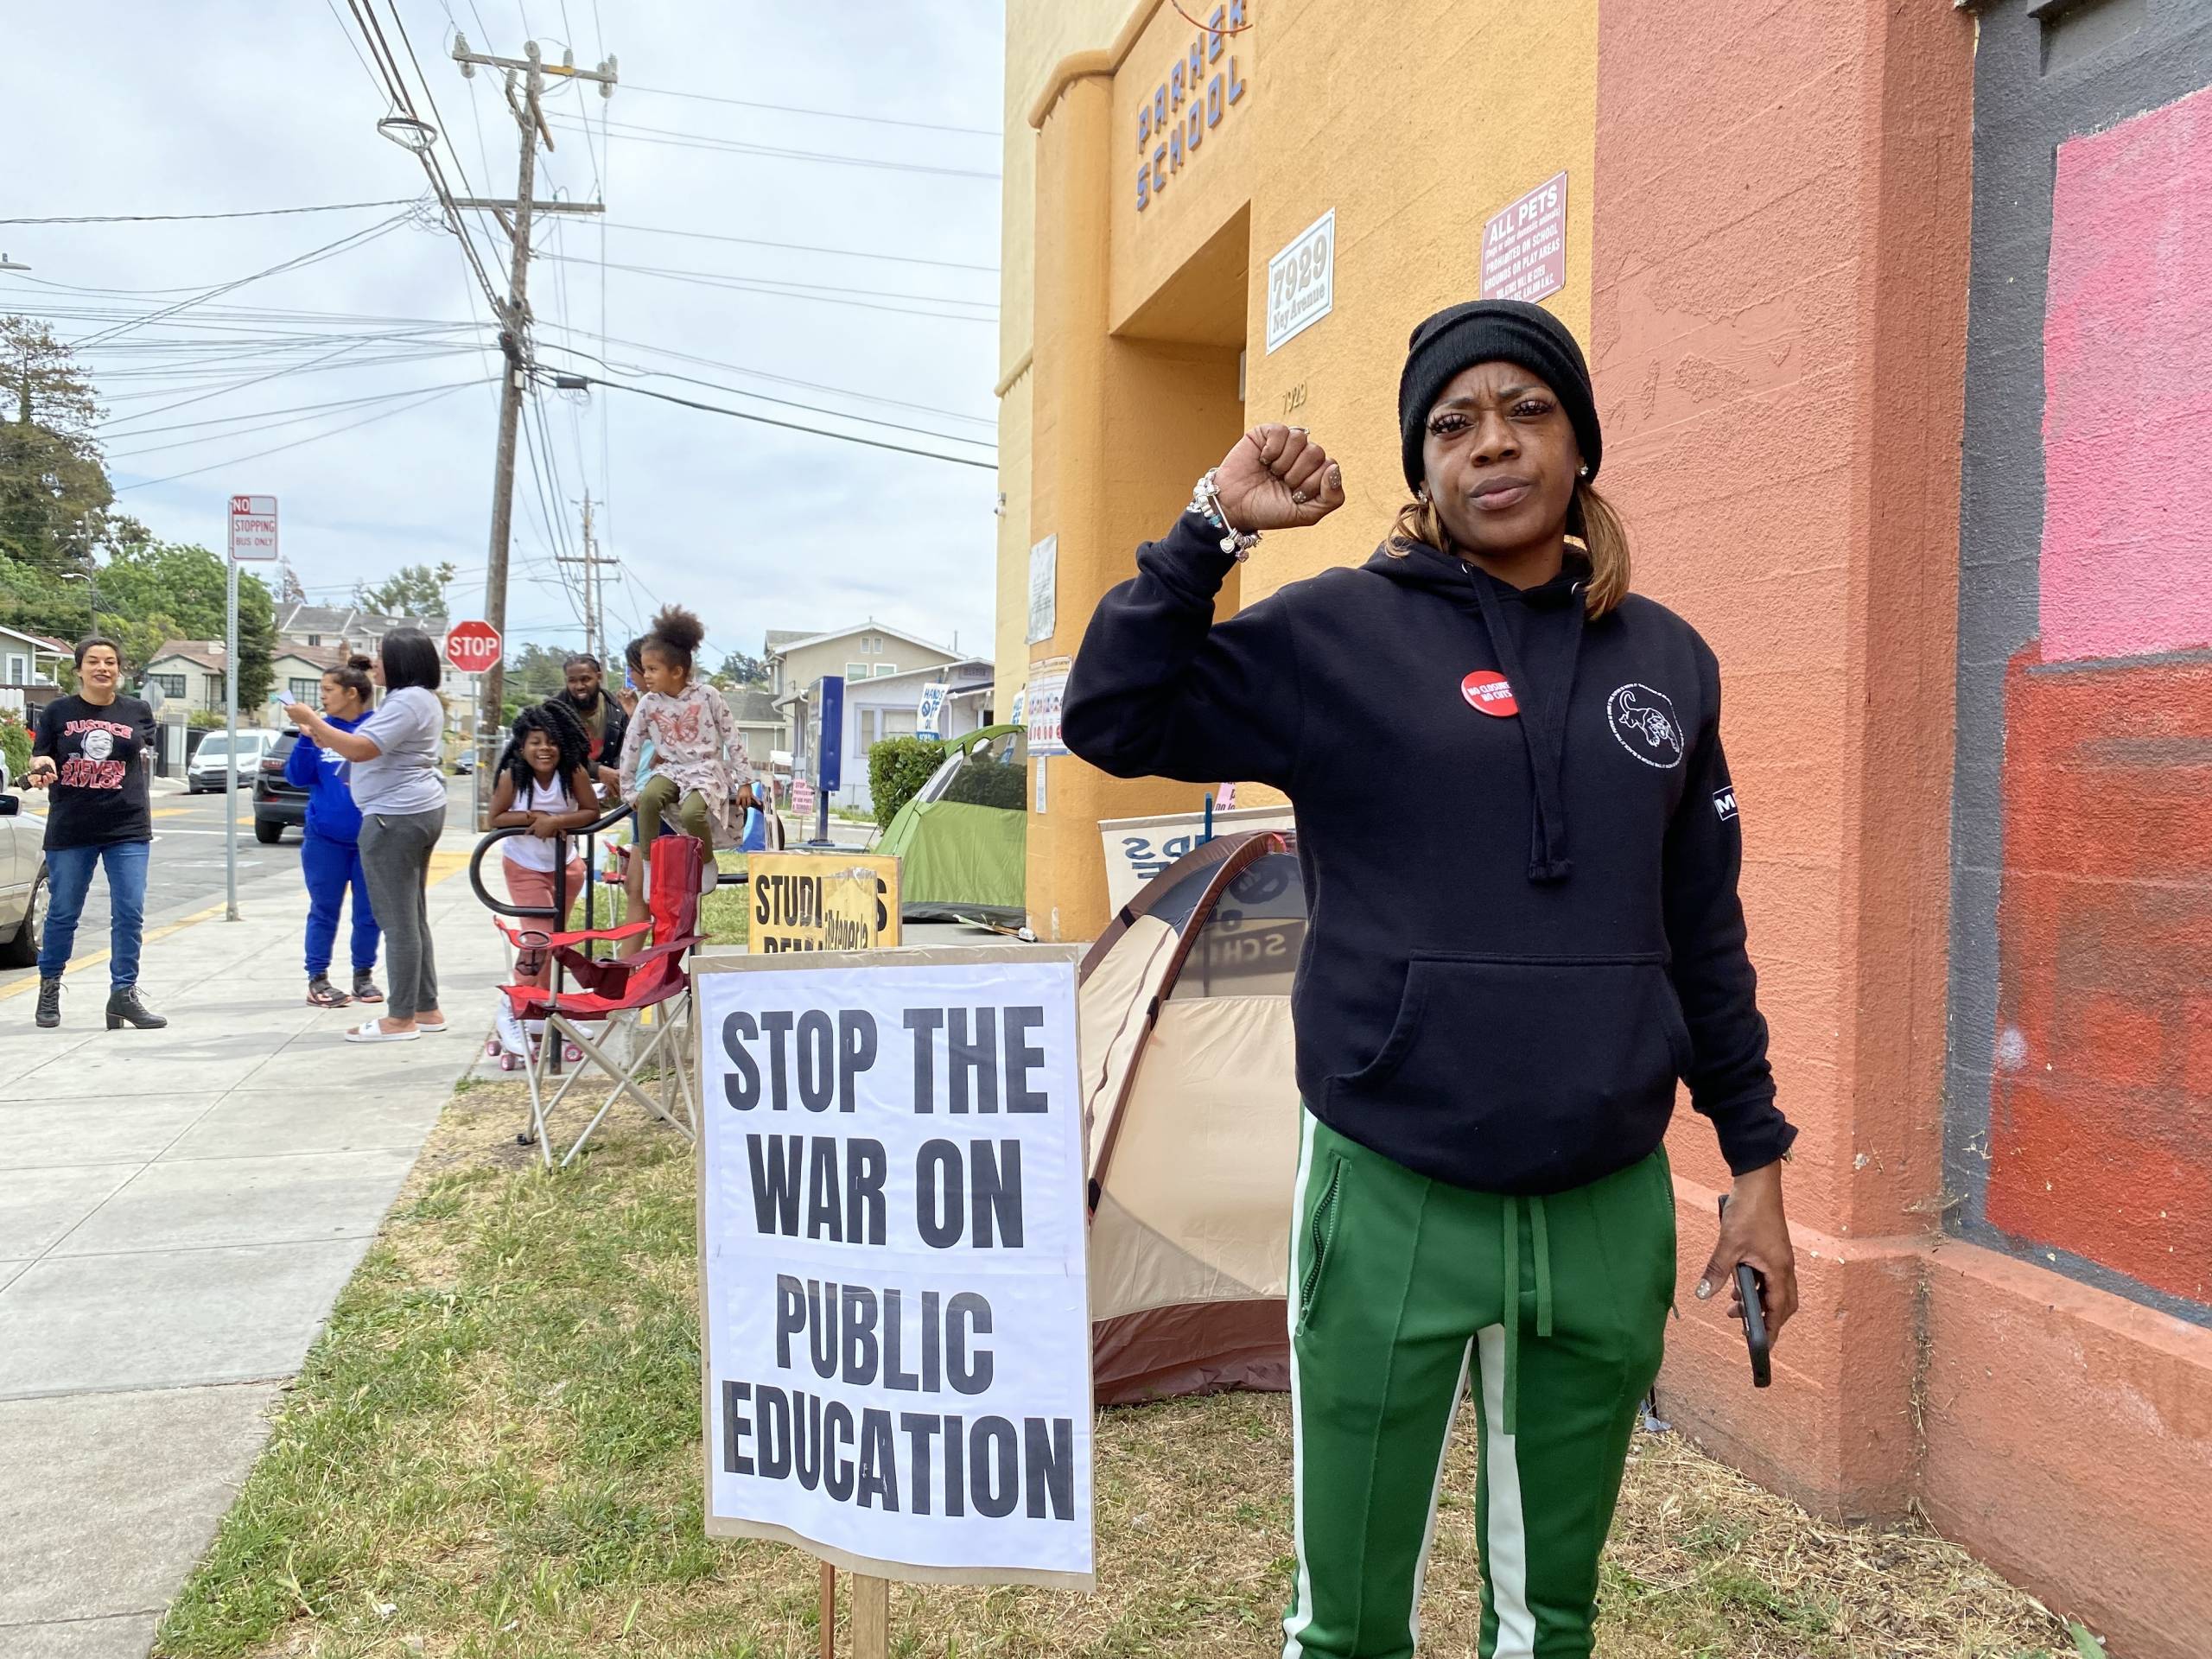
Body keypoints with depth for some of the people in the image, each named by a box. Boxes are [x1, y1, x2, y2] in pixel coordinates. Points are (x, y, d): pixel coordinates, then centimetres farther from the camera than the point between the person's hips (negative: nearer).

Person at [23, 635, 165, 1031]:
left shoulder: (137, 712, 6)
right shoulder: (57, 712, 3)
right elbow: (40, 757, 6)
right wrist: (41, 769, -12)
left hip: (128, 829, 0)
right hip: (70, 831, 0)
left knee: (129, 914, -4)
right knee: (62, 913, 8)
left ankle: (124, 994, 3)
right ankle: (49, 986, 27)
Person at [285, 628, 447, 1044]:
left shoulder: (406, 701, -17)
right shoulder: (422, 699, 17)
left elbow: (360, 749, -25)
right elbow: (380, 751, 21)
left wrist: (312, 721, -15)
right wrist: (327, 738, 13)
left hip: (396, 817, -11)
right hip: (421, 811, 11)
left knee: (398, 921, -7)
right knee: (413, 917, 14)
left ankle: (402, 1019, -2)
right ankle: (427, 1009, 18)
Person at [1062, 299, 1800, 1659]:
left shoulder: (1667, 662, 6)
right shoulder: (1341, 633, -4)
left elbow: (1703, 930, 11)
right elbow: (1114, 717, -9)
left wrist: (1757, 1162, 11)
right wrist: (1215, 528, -16)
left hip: (1611, 1209, 4)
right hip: (1392, 1200, -3)